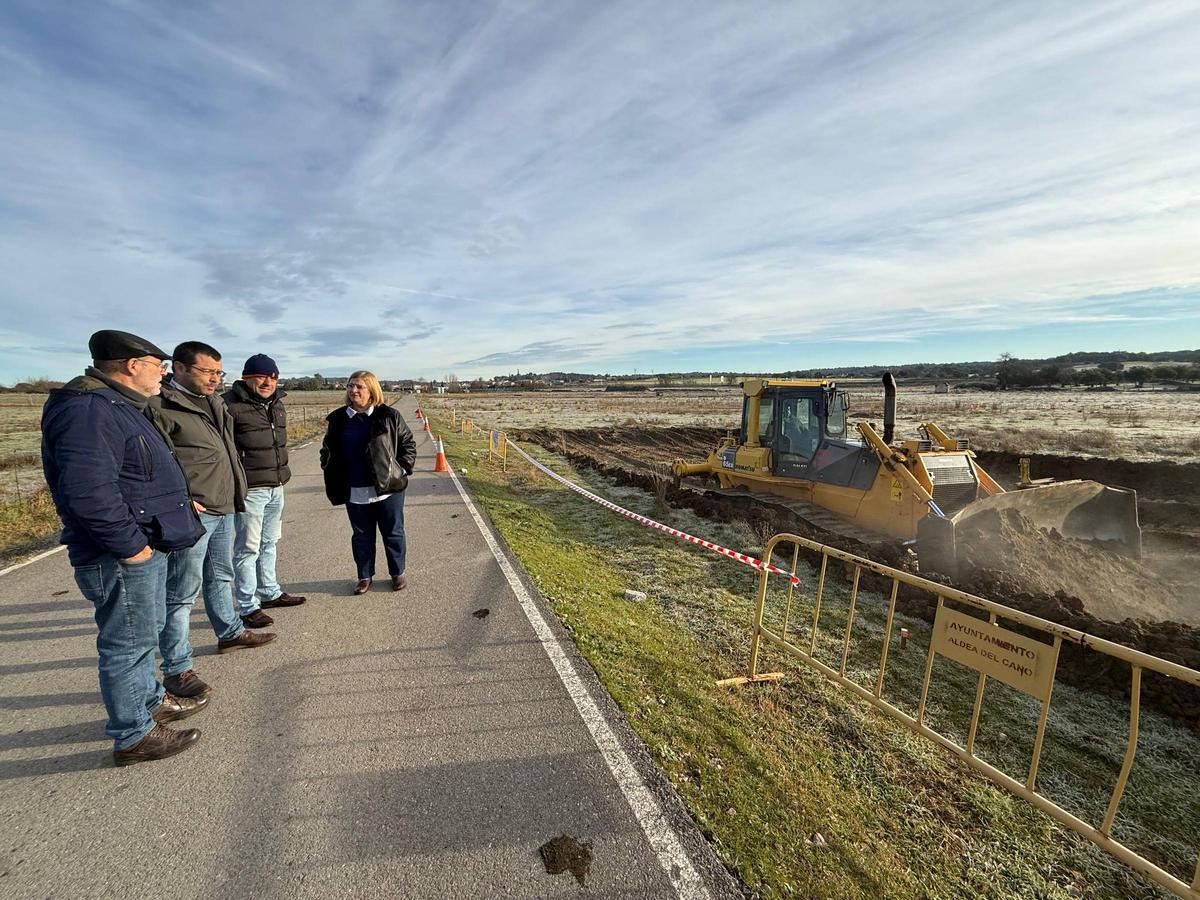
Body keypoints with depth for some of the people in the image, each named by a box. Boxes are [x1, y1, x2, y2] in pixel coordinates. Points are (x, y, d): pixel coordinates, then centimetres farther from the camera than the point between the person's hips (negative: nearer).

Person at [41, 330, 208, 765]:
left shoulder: (119, 405, 13)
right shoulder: (87, 410, -22)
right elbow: (87, 490, -31)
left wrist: (177, 501, 15)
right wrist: (128, 545, -24)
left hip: (147, 546, 11)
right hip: (122, 557, -11)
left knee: (145, 630, 24)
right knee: (129, 642, 3)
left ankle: (149, 700, 42)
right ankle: (134, 737, 19)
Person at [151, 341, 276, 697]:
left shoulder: (215, 404, 13)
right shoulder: (160, 407, -15)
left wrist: (236, 492, 17)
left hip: (223, 509, 9)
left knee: (221, 577, 24)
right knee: (182, 592, 1)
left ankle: (229, 632, 42)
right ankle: (176, 669, 13)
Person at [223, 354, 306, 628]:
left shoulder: (277, 404, 11)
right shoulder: (231, 405, -15)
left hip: (276, 487, 8)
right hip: (250, 490, -8)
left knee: (269, 543, 19)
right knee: (248, 548, 2)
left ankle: (270, 592, 33)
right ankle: (248, 607, 12)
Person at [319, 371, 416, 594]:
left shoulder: (389, 417, -5)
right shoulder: (338, 419, 5)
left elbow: (408, 444, 1)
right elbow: (328, 449, 17)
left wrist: (402, 469, -6)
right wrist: (330, 471, 7)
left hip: (387, 488, -3)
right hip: (354, 492, 3)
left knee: (393, 533, 10)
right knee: (361, 535, 14)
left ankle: (398, 572, 27)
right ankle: (365, 575, 30)